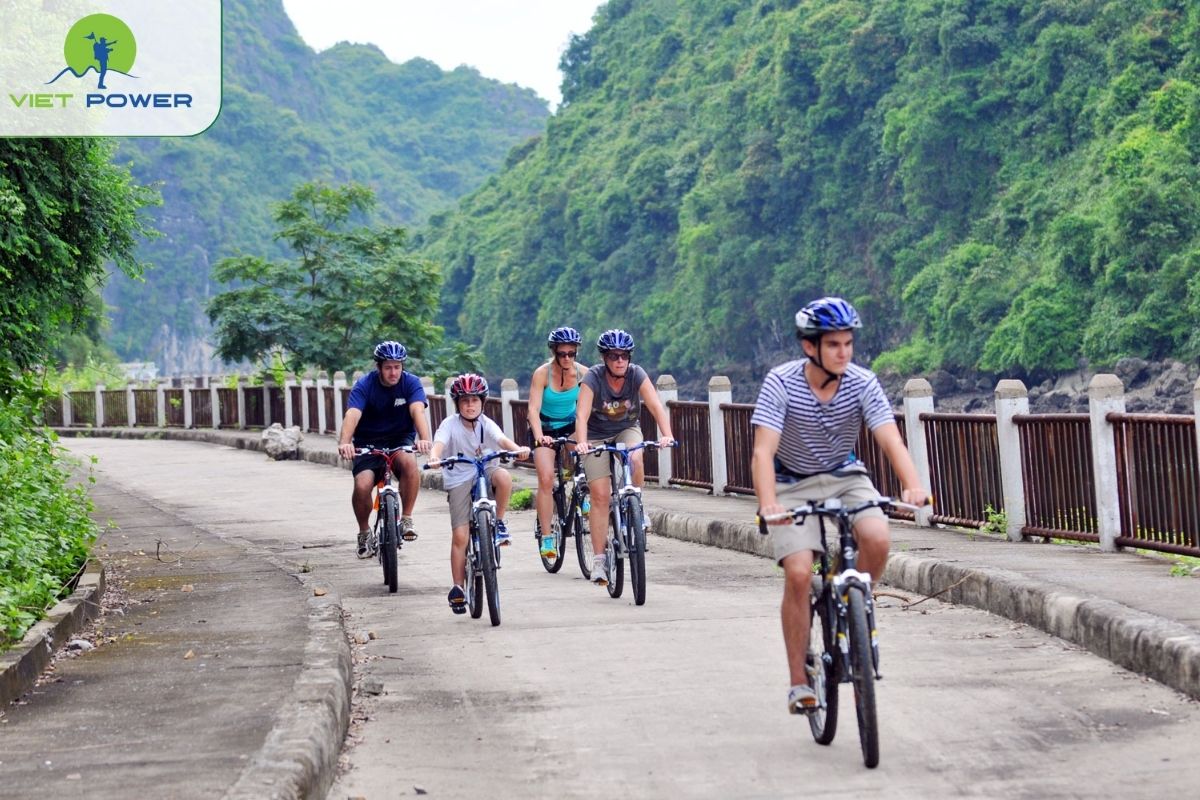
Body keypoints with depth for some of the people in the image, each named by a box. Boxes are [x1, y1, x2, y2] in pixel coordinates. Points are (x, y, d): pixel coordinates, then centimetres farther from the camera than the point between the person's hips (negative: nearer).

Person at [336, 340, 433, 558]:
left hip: (400, 440, 0)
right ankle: (364, 533, 4)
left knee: (409, 462, -35)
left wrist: (424, 439, -48)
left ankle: (406, 519, -17)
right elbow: (352, 415, -28)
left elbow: (418, 411, -27)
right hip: (368, 442, 0)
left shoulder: (411, 383, -10)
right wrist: (344, 442, -48)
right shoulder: (364, 385, -13)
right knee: (362, 485, -25)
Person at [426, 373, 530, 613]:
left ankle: (499, 522, -10)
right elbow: (439, 443, -26)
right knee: (460, 536, -10)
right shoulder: (450, 424, -9)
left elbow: (501, 439, -21)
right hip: (459, 480, -2)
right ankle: (457, 588, 2)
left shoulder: (486, 423, -4)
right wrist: (434, 459, -49)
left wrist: (518, 449, -42)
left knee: (503, 476, -34)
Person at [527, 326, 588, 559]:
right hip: (545, 428, -2)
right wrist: (539, 436, -45)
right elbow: (533, 409, -29)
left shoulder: (582, 373, -14)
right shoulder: (542, 373, -21)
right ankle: (546, 536, -11)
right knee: (546, 478, -19)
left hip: (571, 425, 2)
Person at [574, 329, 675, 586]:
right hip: (597, 436, -1)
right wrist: (581, 442, -52)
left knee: (635, 460, -33)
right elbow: (582, 415, -34)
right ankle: (599, 560, -4)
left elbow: (656, 406, -29)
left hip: (627, 430, 1)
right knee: (600, 495, -10)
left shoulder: (636, 375, -19)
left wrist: (666, 434, -46)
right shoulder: (593, 377, -23)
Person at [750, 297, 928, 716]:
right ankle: (799, 681, -5)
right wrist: (767, 503, -47)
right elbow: (763, 450, -30)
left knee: (877, 540, -27)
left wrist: (913, 485, -47)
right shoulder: (781, 383, -22)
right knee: (798, 574, -18)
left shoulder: (862, 383, -17)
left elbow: (891, 440, -28)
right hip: (794, 483, -2)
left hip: (845, 476, 2)